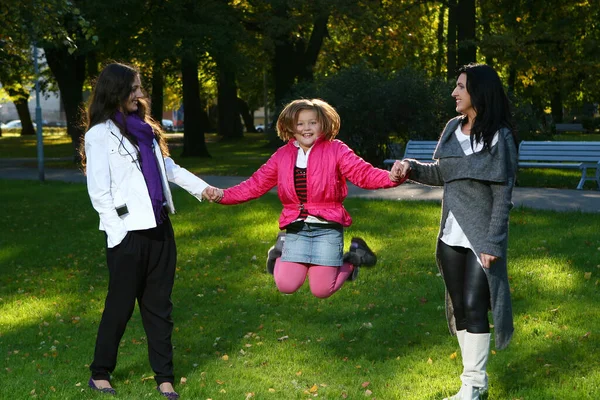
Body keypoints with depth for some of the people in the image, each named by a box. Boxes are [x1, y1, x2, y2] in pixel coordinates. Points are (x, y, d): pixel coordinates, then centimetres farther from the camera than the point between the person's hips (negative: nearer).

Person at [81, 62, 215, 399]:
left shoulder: (143, 127, 14)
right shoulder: (100, 134, -7)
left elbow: (168, 167, 24)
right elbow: (99, 191, -11)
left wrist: (202, 188, 18)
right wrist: (119, 234, -15)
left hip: (159, 228, 6)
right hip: (128, 233, -6)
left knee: (159, 306, 9)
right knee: (121, 306, 3)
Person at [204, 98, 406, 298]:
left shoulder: (336, 150, -5)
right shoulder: (282, 155, 5)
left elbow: (364, 173, -16)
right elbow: (255, 184, 6)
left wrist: (392, 177, -36)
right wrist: (223, 195, -7)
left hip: (327, 228, -3)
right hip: (295, 228, 3)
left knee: (322, 291, -4)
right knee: (286, 286, -8)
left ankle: (351, 259, 25)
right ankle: (282, 252, 27)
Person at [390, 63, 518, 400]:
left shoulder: (499, 137, -12)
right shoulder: (452, 128, 6)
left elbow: (503, 196, -14)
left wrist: (493, 245, -18)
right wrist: (411, 168, 2)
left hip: (481, 239, -6)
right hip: (451, 237, 7)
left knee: (474, 306, -5)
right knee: (459, 307, 11)